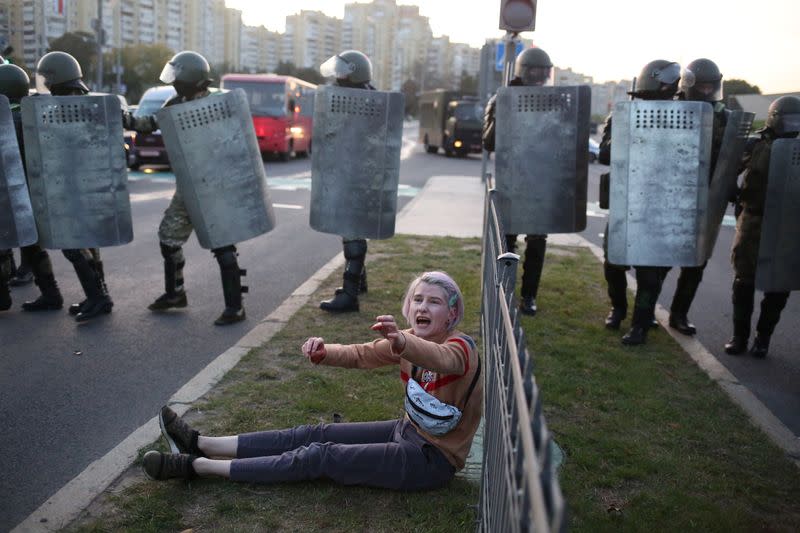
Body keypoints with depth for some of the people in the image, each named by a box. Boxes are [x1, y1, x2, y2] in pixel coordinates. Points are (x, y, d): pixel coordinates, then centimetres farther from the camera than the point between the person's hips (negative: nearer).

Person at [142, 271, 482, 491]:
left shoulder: (460, 348, -20)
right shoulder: (408, 341, 3)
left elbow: (439, 359, -45)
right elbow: (360, 354, -7)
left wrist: (399, 341, -66)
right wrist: (323, 352, -29)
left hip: (432, 458, -7)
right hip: (410, 431, 7)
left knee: (321, 457, -12)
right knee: (314, 435, 1)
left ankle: (195, 466, -7)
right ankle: (201, 445, 6)